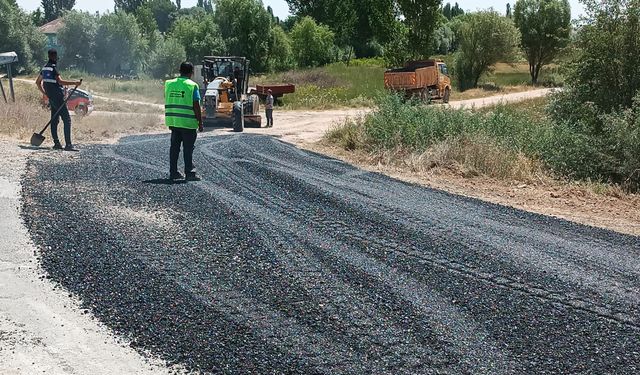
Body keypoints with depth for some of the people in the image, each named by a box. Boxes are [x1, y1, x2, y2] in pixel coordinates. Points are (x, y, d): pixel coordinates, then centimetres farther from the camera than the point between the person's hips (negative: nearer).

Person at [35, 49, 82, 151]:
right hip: (58, 97, -10)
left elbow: (38, 82, 24)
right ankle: (68, 144, -19)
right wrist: (74, 83, -28)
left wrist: (44, 93, 28)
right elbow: (59, 81, -26)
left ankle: (56, 143, 14)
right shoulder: (53, 67, -14)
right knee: (67, 120, -12)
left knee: (54, 120, 12)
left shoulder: (45, 68, 14)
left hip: (51, 98, 10)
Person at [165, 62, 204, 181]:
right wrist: (200, 123, -6)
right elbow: (196, 106, -12)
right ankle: (189, 173, 1)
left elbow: (168, 103, 12)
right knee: (188, 149, 0)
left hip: (173, 121, 5)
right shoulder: (192, 86, -10)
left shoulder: (169, 84, 7)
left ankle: (173, 172, 16)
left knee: (174, 147, 12)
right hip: (188, 122, -5)